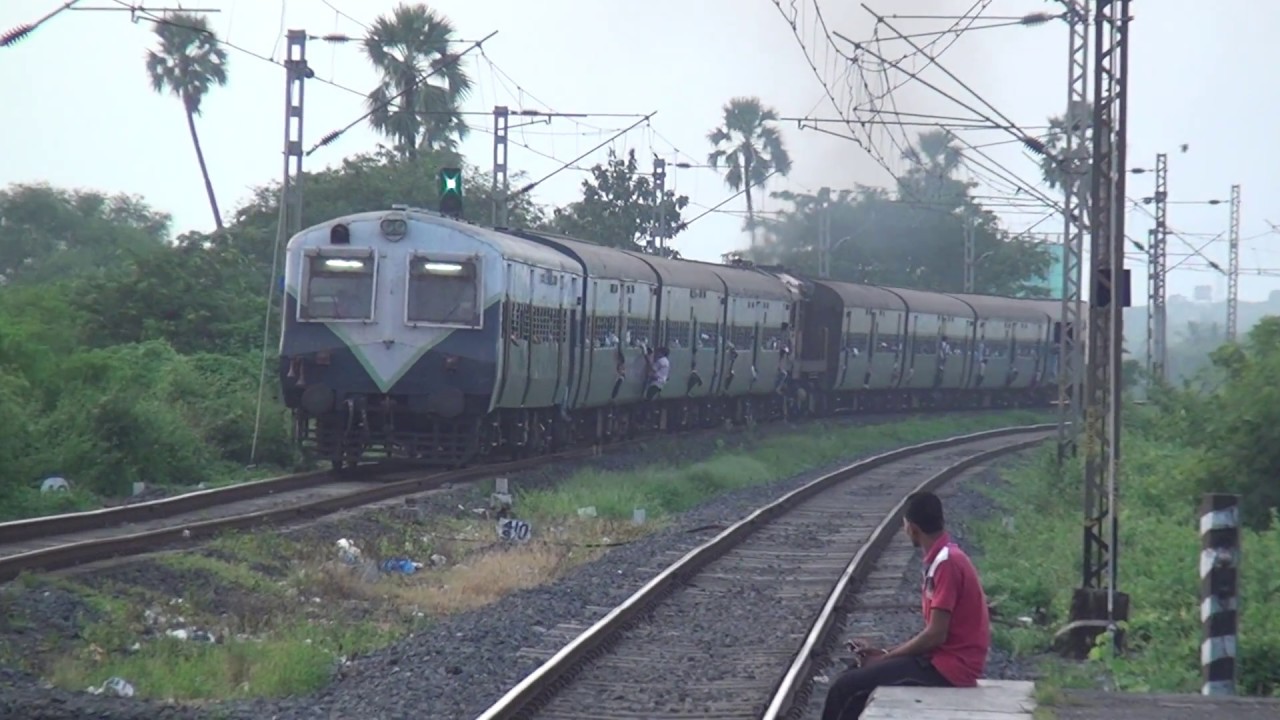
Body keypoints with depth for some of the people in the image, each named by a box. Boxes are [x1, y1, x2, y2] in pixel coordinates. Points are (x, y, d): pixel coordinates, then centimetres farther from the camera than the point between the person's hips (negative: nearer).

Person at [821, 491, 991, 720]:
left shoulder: (946, 563, -17)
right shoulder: (942, 559, 14)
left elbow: (935, 635, -19)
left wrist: (885, 658, -8)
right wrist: (886, 654, 9)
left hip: (948, 668, -10)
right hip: (943, 661, 10)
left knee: (846, 688, -11)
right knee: (856, 681, 14)